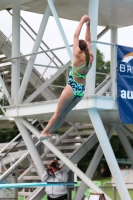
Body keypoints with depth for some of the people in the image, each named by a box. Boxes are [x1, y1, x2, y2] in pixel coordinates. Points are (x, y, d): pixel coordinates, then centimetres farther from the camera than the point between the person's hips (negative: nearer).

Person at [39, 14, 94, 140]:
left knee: (58, 113, -1)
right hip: (81, 90, 6)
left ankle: (44, 132, 2)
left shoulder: (78, 56, -12)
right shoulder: (90, 57, 4)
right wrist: (88, 25, 16)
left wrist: (82, 22, 0)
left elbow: (76, 36, -8)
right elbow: (88, 40, 15)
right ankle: (49, 132, 14)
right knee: (64, 114, 11)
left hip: (72, 88, -6)